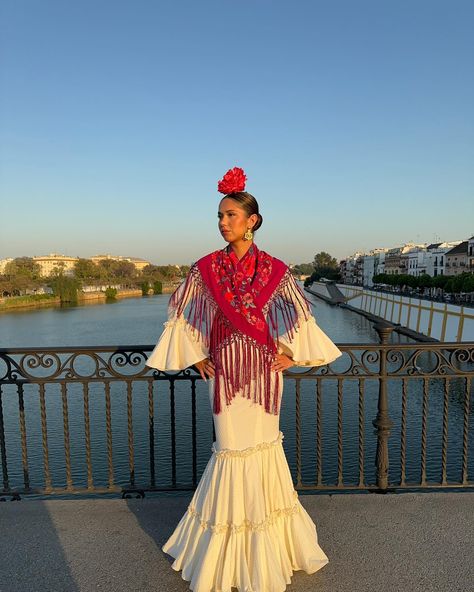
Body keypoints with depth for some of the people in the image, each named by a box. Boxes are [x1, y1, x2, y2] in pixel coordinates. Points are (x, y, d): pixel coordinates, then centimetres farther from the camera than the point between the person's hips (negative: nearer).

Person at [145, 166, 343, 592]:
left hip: (263, 368, 0)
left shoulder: (274, 269, -4)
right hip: (224, 368, 1)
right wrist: (197, 356, 3)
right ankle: (228, 554, 32)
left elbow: (299, 316, 6)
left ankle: (265, 549, 36)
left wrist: (288, 353, 0)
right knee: (231, 442, 8)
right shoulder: (206, 267, -1)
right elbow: (185, 314, 6)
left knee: (263, 440, 11)